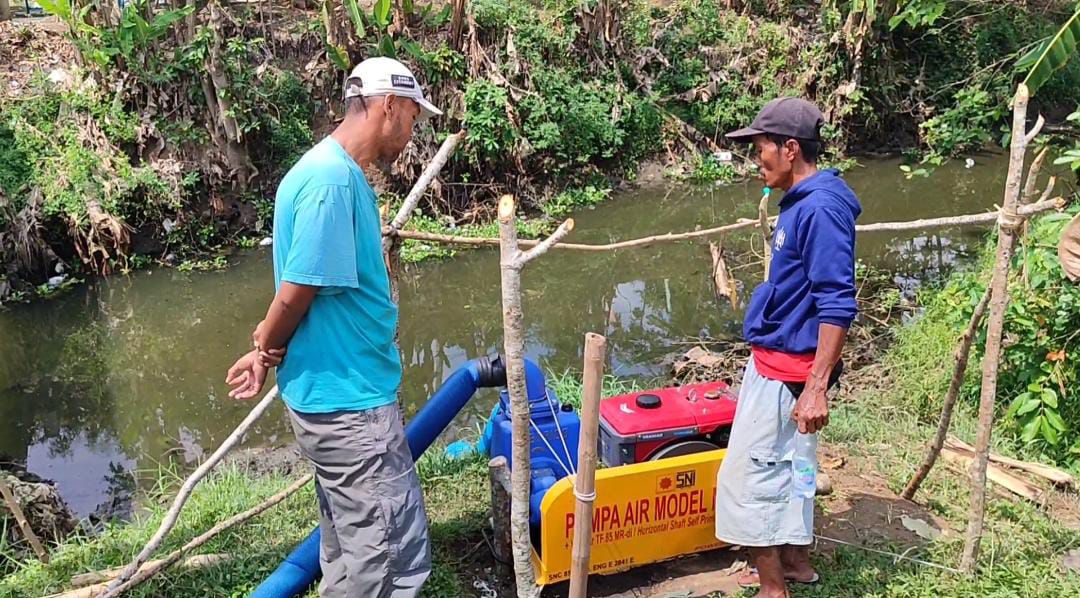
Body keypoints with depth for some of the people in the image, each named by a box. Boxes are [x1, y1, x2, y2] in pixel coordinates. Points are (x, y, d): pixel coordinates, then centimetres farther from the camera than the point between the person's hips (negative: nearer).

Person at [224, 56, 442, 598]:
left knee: (351, 553, 21)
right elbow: (295, 293, -19)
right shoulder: (333, 180, -21)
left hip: (339, 391, 10)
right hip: (348, 398, -10)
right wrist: (267, 352, -2)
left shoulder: (339, 172, 12)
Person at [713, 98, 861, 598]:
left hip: (785, 370, -10)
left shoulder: (821, 207, -21)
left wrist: (816, 388, -26)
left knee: (748, 476, -1)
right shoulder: (800, 202, 9)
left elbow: (838, 305, -24)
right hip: (774, 362, 10)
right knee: (783, 467, 20)